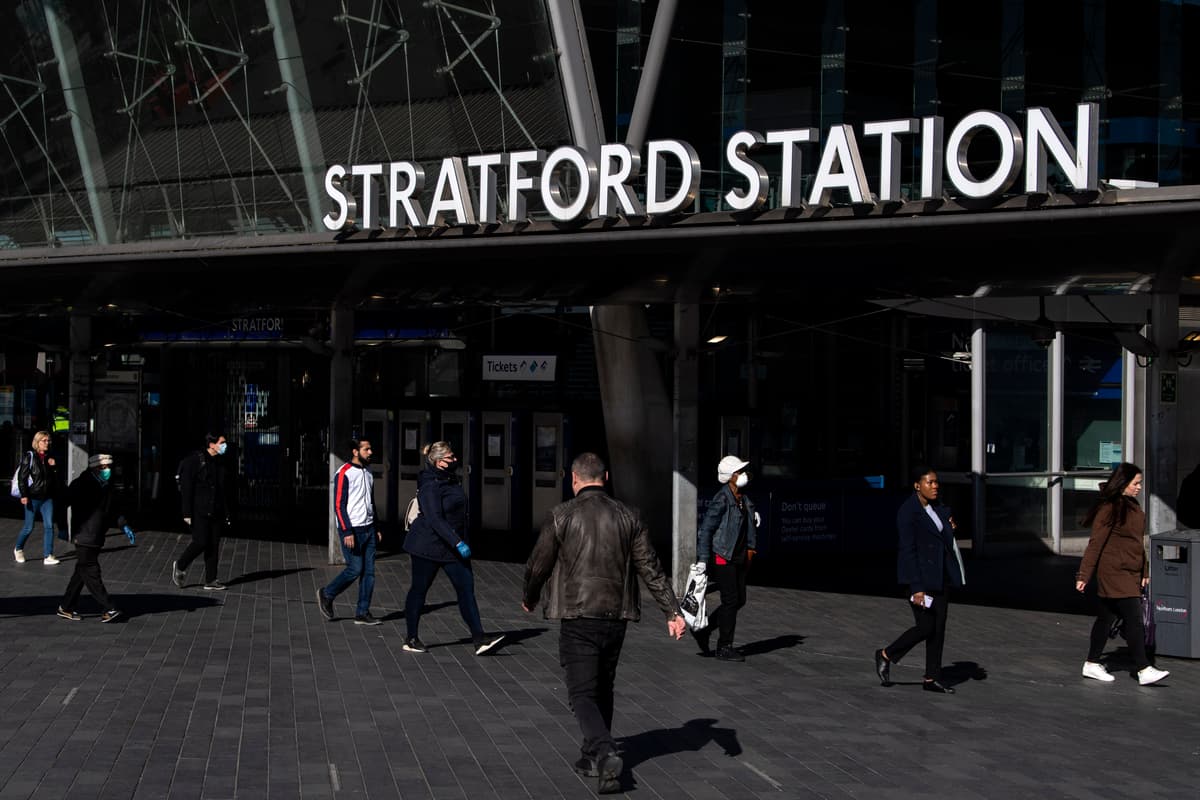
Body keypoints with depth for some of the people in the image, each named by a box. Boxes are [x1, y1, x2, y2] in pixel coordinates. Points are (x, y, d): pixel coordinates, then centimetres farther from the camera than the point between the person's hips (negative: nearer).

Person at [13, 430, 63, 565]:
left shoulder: (50, 458, 11)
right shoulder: (29, 457, -5)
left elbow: (56, 478, 15)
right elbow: (22, 477, -8)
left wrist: (53, 467, -2)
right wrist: (24, 495, -17)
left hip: (47, 498, 4)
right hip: (33, 497, -4)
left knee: (49, 526, -5)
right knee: (29, 527, 2)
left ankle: (48, 556, -4)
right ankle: (18, 549, 28)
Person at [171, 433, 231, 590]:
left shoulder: (220, 462, 12)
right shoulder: (194, 460, -10)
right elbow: (186, 488, -12)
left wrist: (226, 512, 15)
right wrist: (187, 513, -16)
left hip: (215, 512, 7)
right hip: (199, 511, -7)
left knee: (214, 545, 4)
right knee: (201, 542, -12)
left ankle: (210, 580, 9)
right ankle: (180, 566, 13)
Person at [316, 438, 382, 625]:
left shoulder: (368, 471, 14)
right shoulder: (344, 473, -10)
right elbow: (339, 505, -13)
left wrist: (376, 527, 19)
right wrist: (347, 532, -19)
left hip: (368, 529, 7)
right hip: (352, 530, -7)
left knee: (369, 571, 2)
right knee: (355, 569, -7)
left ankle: (362, 613, 6)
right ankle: (326, 595, 14)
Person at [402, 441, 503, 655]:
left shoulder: (451, 480, 10)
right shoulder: (430, 486, -18)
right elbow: (435, 519, -27)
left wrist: (461, 542, 21)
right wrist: (458, 543, -32)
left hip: (453, 546, 8)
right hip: (428, 546, -8)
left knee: (466, 586, -2)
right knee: (419, 589, 4)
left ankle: (479, 638, -7)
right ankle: (411, 639, 16)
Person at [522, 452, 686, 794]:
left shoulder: (561, 515, -5)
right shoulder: (628, 516, 4)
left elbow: (538, 564, 0)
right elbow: (651, 568, 0)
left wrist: (530, 599, 19)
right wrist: (672, 611, 1)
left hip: (578, 616, -4)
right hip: (616, 616, 4)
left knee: (583, 694, -1)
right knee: (603, 689, 20)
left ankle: (605, 753, -22)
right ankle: (592, 757, 28)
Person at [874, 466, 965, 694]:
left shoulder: (938, 508, 10)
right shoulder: (908, 511, -14)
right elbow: (908, 549, -18)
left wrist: (951, 529, 0)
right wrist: (916, 588, -21)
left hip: (941, 577, 8)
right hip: (920, 575, -8)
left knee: (938, 628, 7)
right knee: (925, 627, -8)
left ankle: (932, 678, 13)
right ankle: (886, 655, 13)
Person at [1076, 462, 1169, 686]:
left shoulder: (1132, 507, 13)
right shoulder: (1109, 508, -14)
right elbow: (1096, 543, -14)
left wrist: (1144, 572, 21)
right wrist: (1084, 575, -13)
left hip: (1130, 573, 9)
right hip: (1114, 573, -9)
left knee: (1107, 617, 13)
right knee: (1134, 619, -10)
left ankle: (1092, 665, 20)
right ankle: (1144, 670, -9)